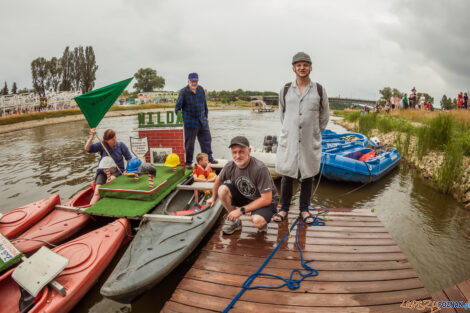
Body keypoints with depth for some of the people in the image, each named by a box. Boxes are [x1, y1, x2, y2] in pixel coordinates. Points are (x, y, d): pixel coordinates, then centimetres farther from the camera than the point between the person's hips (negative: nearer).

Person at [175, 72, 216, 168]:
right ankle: (188, 162, 18)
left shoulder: (201, 89, 8)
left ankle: (209, 158, 26)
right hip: (190, 122, -5)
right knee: (189, 143, 4)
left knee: (206, 140, 11)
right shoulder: (183, 92, -8)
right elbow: (178, 107, -5)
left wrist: (206, 116, 19)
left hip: (202, 121, 5)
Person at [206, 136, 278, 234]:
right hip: (244, 196, 5)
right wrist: (213, 198, 23)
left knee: (258, 221, -36)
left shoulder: (260, 169, -30)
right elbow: (218, 180, 10)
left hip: (265, 201, -5)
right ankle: (235, 222, 1)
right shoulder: (230, 167, -14)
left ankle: (262, 221, 4)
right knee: (222, 189, -19)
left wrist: (241, 210, -26)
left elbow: (266, 199, -27)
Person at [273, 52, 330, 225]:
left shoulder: (319, 90, 4)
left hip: (310, 142, 0)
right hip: (289, 140, 0)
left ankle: (304, 209, 23)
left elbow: (325, 114, 15)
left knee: (308, 175, 8)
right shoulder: (286, 90, 5)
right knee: (287, 175, 5)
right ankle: (284, 208, 22)